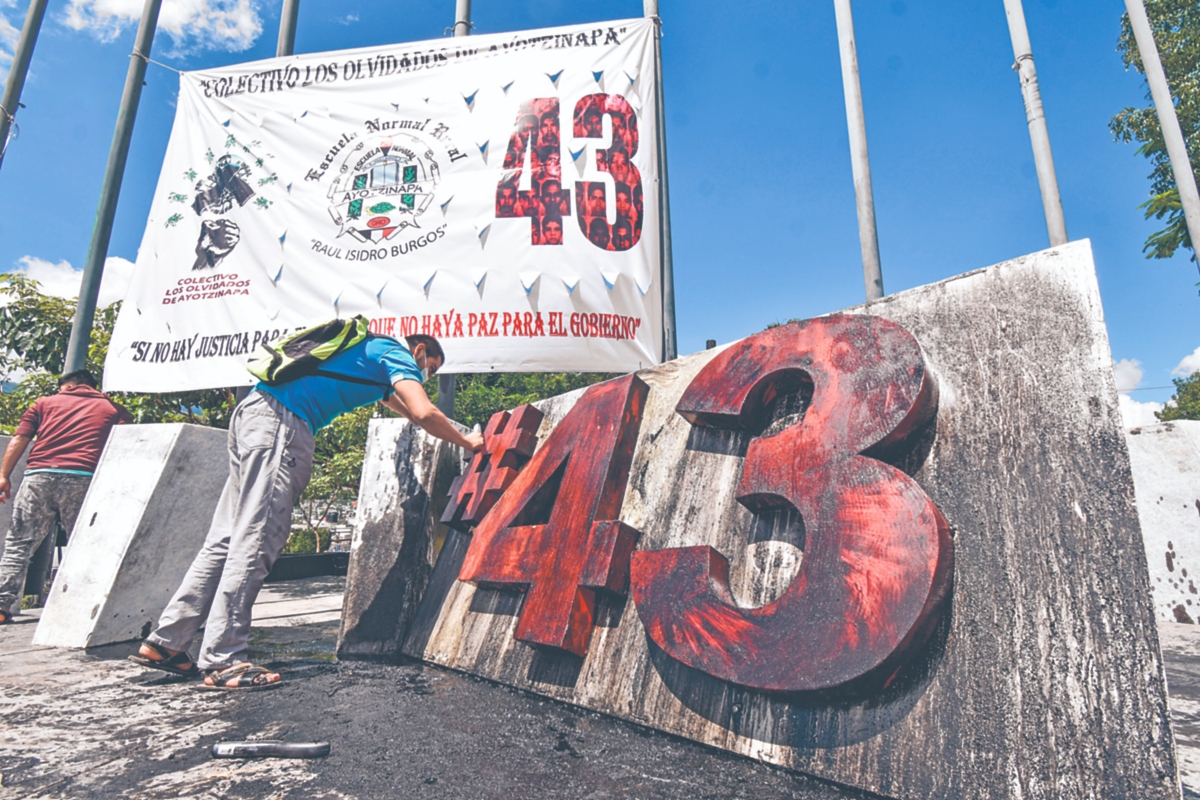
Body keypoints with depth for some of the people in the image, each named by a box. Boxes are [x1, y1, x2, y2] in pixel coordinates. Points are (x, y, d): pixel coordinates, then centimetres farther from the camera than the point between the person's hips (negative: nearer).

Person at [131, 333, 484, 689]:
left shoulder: (373, 350, 30)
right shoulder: (396, 354, 2)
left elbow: (403, 406, 44)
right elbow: (424, 414, -13)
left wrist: (452, 435, 44)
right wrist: (466, 442, 2)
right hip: (282, 422, -10)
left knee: (227, 539, 9)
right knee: (255, 539, -10)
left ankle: (165, 643, 14)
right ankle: (222, 660, -7)